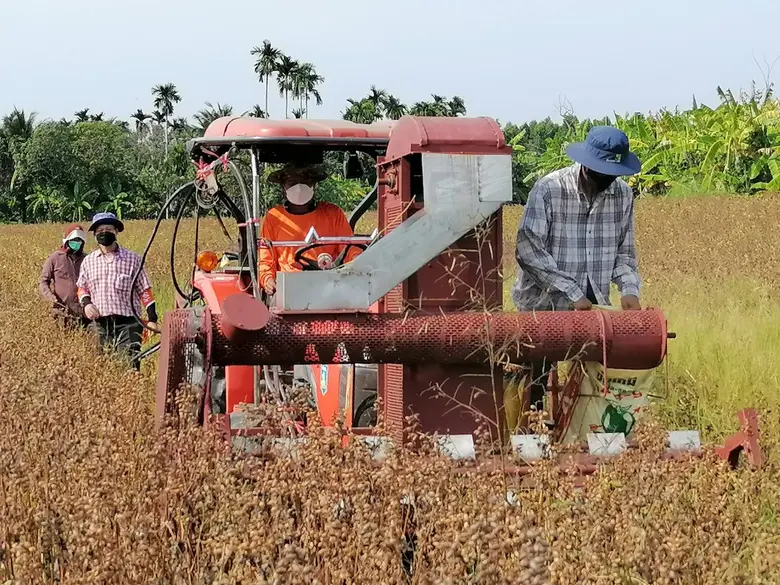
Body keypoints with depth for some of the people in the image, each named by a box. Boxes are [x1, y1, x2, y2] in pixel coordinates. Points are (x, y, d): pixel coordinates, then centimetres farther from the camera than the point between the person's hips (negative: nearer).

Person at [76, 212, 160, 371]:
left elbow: (144, 290, 5)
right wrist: (86, 303, 0)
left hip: (127, 323, -3)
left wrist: (152, 319, 0)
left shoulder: (132, 259, 4)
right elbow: (82, 287, 22)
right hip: (99, 324, 3)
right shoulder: (88, 261, 11)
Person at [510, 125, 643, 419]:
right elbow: (528, 250, -18)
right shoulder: (549, 190, -14)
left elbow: (624, 251, 11)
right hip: (544, 306, -4)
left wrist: (629, 288, -9)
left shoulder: (623, 194, 1)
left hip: (593, 306, 4)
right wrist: (572, 294, -21)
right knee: (535, 387, 2)